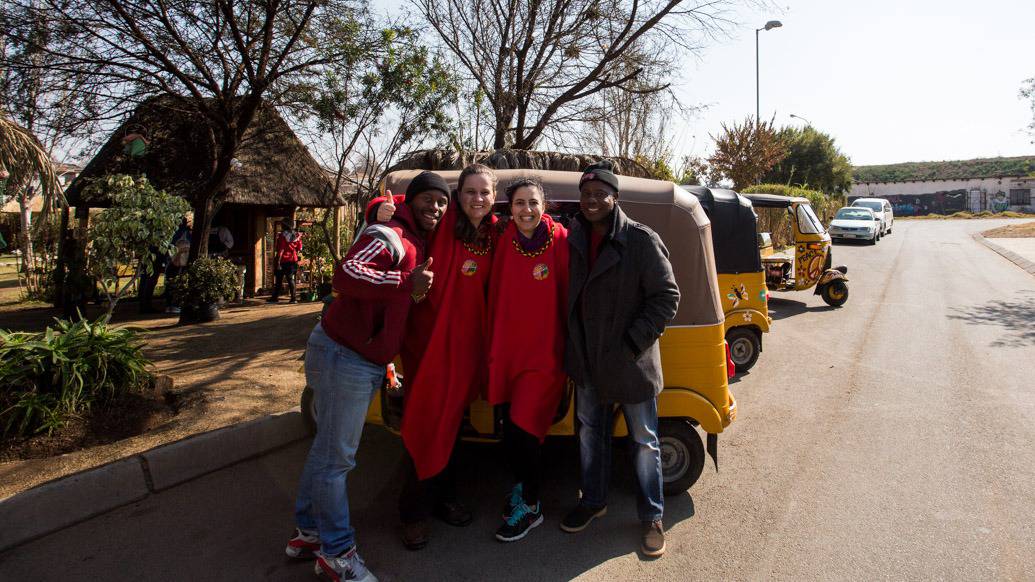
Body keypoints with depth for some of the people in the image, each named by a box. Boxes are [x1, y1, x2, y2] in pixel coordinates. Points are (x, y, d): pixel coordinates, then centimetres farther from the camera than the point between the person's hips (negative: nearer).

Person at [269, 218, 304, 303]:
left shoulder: (282, 236, -11)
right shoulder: (297, 235, 4)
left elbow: (280, 250, -14)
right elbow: (299, 249, 5)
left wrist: (278, 262, -14)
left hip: (283, 260, -4)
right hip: (293, 260, 5)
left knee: (279, 279, 6)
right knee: (291, 279, 8)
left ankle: (275, 297, 13)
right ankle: (293, 298, 1)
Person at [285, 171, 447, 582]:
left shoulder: (417, 244, 14)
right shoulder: (389, 237, -15)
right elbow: (346, 275, -31)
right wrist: (407, 282, -35)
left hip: (366, 361, 9)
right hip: (344, 358, -9)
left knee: (328, 449, 18)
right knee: (337, 456, 1)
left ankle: (309, 532, 33)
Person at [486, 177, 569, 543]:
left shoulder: (561, 241, -11)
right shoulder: (506, 242, 1)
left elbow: (570, 299, -7)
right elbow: (497, 297, 6)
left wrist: (571, 348, -4)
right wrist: (494, 347, 8)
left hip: (545, 351, -4)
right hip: (507, 349, 4)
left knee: (524, 427, -4)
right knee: (508, 425, 12)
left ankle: (531, 507, 19)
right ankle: (522, 485, 39)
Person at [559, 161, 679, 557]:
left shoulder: (642, 241, -14)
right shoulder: (575, 240, 2)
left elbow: (667, 297, -13)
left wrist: (633, 341, -17)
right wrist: (574, 344, 5)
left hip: (632, 362, -5)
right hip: (587, 360, 5)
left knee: (644, 442, 10)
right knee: (590, 433, 20)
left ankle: (652, 517, 28)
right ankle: (593, 501, 40)